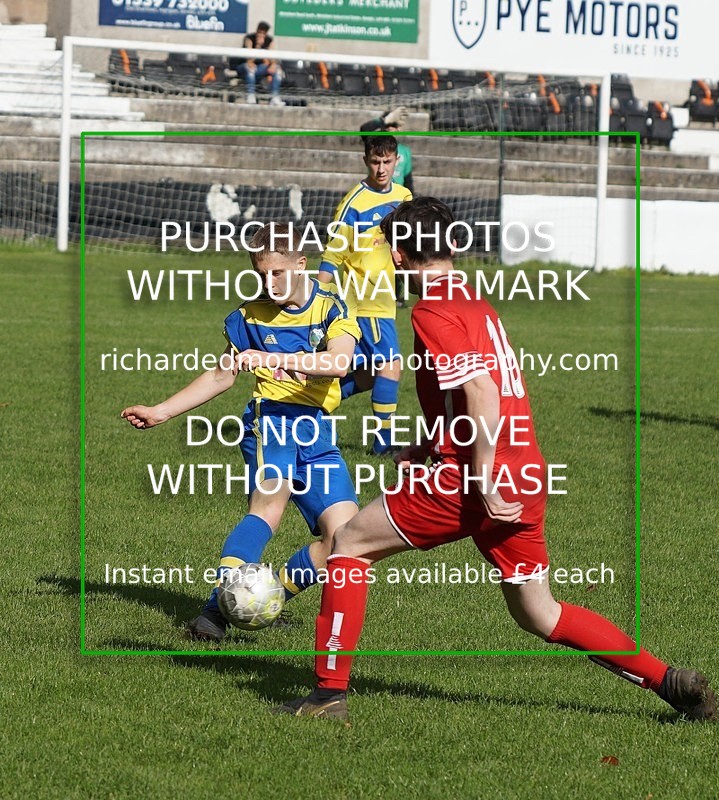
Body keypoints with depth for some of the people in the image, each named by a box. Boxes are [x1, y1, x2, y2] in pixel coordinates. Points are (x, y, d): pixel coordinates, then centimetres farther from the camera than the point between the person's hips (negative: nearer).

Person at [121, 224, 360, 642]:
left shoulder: (331, 308, 2)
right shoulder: (251, 316, 9)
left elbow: (339, 361, -19)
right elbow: (222, 375, 23)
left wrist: (275, 359, -33)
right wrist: (161, 412, 21)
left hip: (318, 434, 2)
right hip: (270, 420, -2)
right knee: (270, 502, -32)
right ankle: (216, 608, -43)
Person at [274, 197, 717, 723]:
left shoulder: (434, 312, -11)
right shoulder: (476, 303, 16)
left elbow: (483, 395, -22)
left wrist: (482, 481, -21)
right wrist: (425, 449, 25)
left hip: (473, 483, -8)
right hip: (526, 475, 8)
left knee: (350, 542, 6)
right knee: (538, 615, 18)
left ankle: (332, 691, 4)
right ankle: (670, 683, 12)